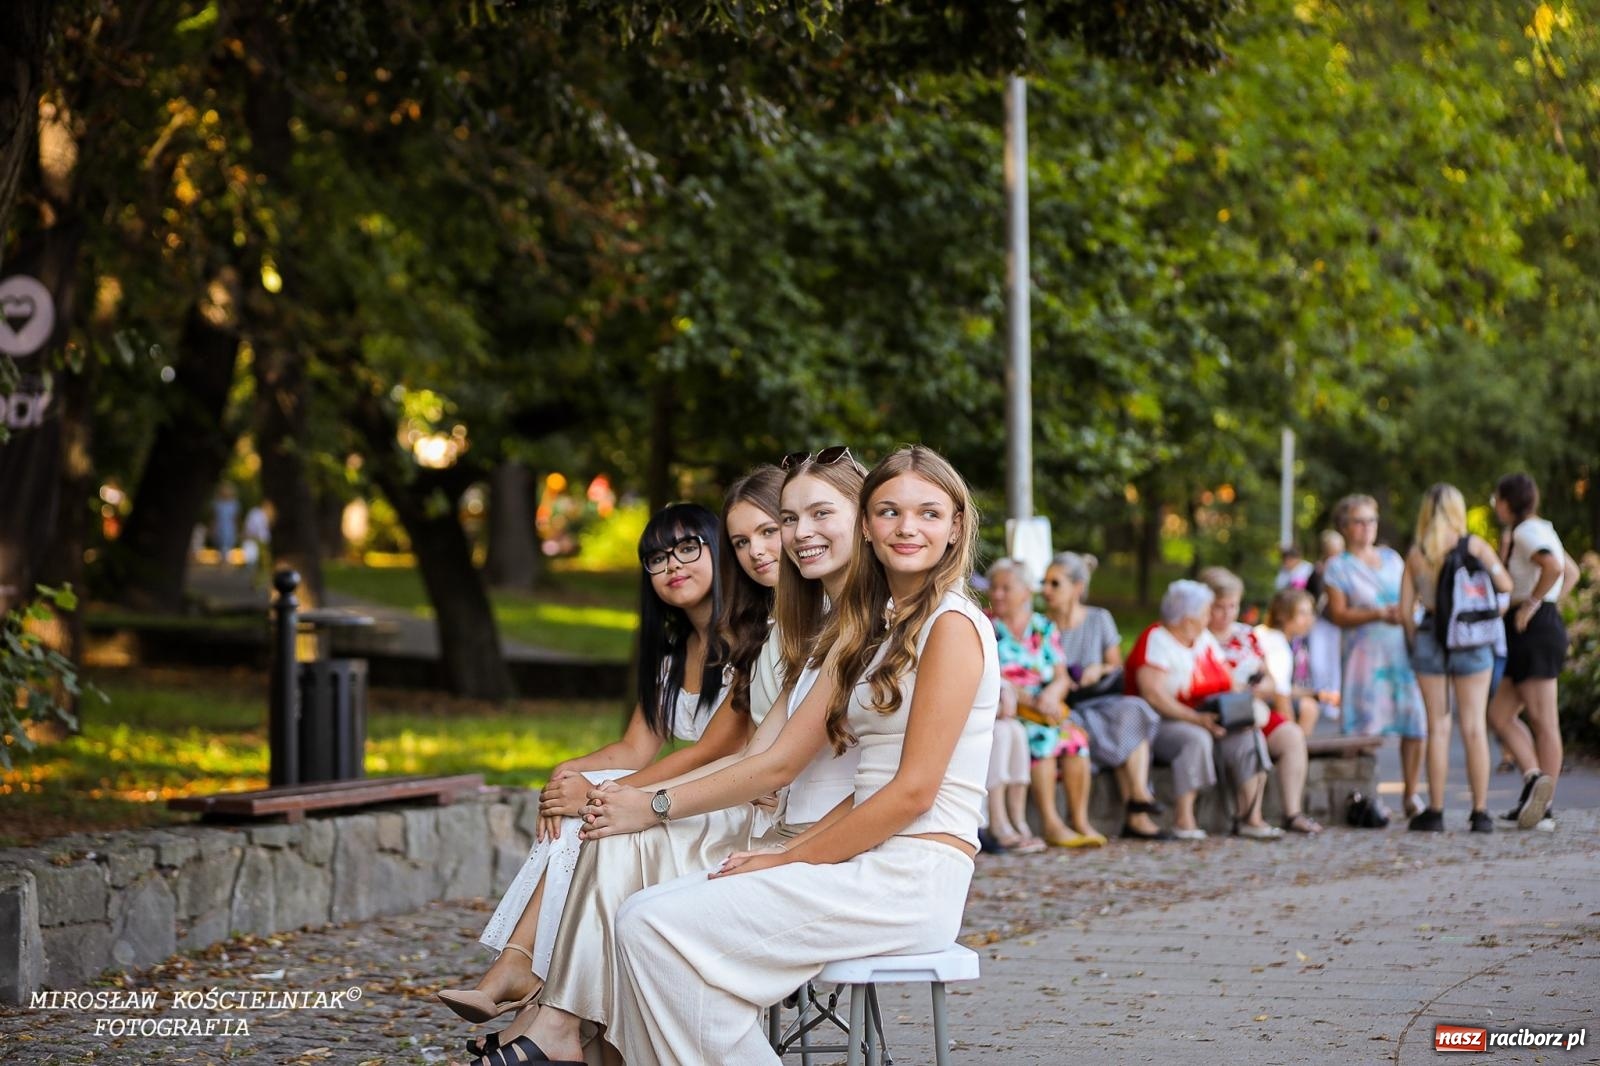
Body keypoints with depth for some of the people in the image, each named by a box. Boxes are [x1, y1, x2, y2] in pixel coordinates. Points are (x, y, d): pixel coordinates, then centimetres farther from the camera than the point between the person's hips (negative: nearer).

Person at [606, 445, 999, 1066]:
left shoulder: (953, 626, -8)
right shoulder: (883, 625, 20)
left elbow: (915, 789, -14)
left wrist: (794, 859, -10)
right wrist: (791, 852, 2)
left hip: (911, 881, -9)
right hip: (874, 867, 9)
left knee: (653, 927, -17)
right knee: (646, 916, -4)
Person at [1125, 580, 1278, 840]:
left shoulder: (1205, 639, 14)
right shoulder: (1156, 641, -12)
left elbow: (1230, 683, 13)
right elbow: (1154, 696, -24)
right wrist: (1198, 718, -32)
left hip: (1210, 722, 8)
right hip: (1163, 724, -7)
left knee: (1249, 737, -15)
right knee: (1196, 739, -36)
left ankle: (1251, 817, -18)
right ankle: (1183, 819, -32)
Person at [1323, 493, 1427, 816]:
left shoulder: (1391, 557, 18)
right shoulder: (1339, 567, 4)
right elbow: (1338, 615, -5)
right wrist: (1379, 614, -15)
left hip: (1402, 650, 4)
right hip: (1365, 653, -4)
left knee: (1415, 724, -5)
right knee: (1366, 729, -11)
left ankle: (1411, 796, 4)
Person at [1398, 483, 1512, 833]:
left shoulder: (1415, 554, 2)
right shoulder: (1475, 545, -2)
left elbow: (1405, 610, 0)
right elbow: (1505, 585, -3)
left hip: (1429, 638, 1)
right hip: (1472, 640, -1)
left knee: (1438, 727, 6)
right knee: (1474, 728, 2)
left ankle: (1435, 811, 5)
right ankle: (1480, 812, 1)